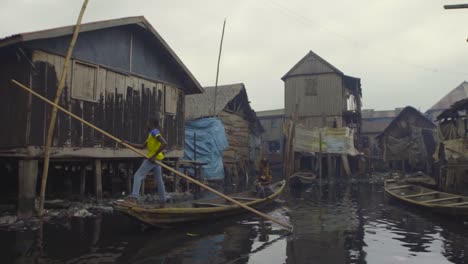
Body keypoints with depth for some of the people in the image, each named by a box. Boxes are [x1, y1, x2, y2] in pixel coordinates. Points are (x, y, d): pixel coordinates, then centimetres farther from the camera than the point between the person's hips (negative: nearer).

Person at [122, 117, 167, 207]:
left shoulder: (154, 132, -11)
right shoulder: (151, 134, 20)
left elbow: (164, 143, -24)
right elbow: (142, 146, 22)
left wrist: (154, 155, -25)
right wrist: (128, 143, 16)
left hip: (153, 158, -10)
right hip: (156, 159, 10)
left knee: (138, 175, -8)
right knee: (159, 180, 13)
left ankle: (134, 197, -17)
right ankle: (162, 201, 19)